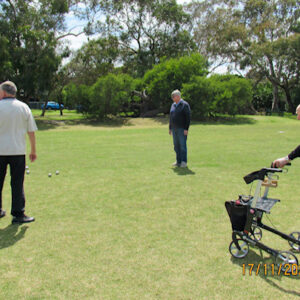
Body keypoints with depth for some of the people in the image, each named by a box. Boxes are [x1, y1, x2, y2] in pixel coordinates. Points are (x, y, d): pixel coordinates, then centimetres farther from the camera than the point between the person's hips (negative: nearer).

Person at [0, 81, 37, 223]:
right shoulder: (24, 107, 3)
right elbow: (31, 131, 3)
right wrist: (33, 150, 10)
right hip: (17, 151, 1)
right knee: (17, 184, 4)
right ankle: (18, 214, 5)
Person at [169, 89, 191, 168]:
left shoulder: (185, 105, -9)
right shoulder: (173, 105, 13)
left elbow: (188, 117, -12)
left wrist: (186, 129, -18)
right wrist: (170, 128, 14)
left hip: (182, 129, -7)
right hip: (174, 129, 7)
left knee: (182, 145, -5)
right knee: (176, 146, 7)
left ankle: (184, 162, 1)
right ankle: (178, 162, 13)